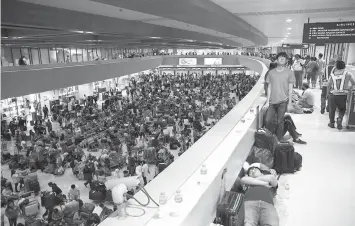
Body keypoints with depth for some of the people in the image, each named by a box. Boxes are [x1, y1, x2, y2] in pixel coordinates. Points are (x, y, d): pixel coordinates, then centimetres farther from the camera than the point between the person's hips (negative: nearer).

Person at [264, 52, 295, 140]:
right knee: (267, 120, -1)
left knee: (279, 122, 0)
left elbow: (290, 89, 1)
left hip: (283, 101, -2)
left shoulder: (289, 72, 1)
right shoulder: (271, 72, 7)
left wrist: (289, 103, -2)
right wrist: (267, 102, 4)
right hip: (272, 101, 2)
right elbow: (269, 88, 8)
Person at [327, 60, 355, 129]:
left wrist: (327, 93, 12)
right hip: (343, 95, 0)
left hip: (333, 94, 0)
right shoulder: (348, 74, -2)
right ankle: (339, 119, -2)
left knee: (332, 109, 16)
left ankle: (331, 123, 25)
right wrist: (349, 88, 18)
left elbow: (329, 84, 2)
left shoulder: (333, 73, -1)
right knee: (342, 109, 21)